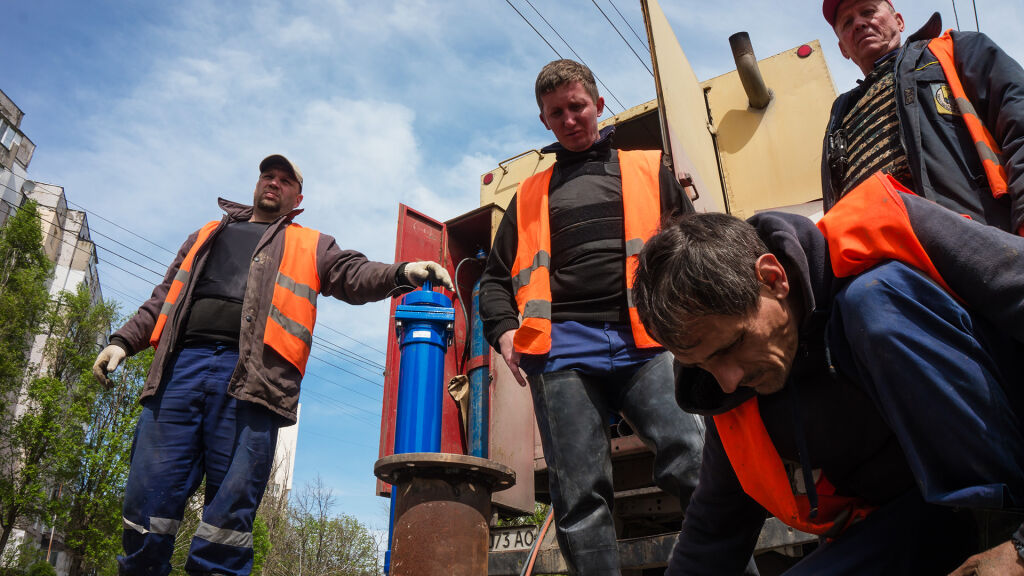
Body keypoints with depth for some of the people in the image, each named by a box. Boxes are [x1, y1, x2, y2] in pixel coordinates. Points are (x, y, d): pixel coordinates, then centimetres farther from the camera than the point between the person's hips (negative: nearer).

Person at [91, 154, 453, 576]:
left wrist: (403, 272, -16)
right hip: (180, 365, 3)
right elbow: (165, 297, 31)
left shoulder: (311, 246, 22)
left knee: (231, 508, -6)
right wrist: (123, 341, 17)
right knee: (148, 491, -2)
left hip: (251, 376, -3)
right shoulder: (206, 235, 32)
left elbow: (353, 276, 4)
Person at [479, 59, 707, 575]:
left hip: (644, 342, -1)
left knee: (694, 463, -19)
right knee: (580, 496, -4)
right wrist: (504, 329, 5)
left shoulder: (648, 170, 23)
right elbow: (496, 277, 25)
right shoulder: (531, 195, 26)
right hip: (562, 347, 1)